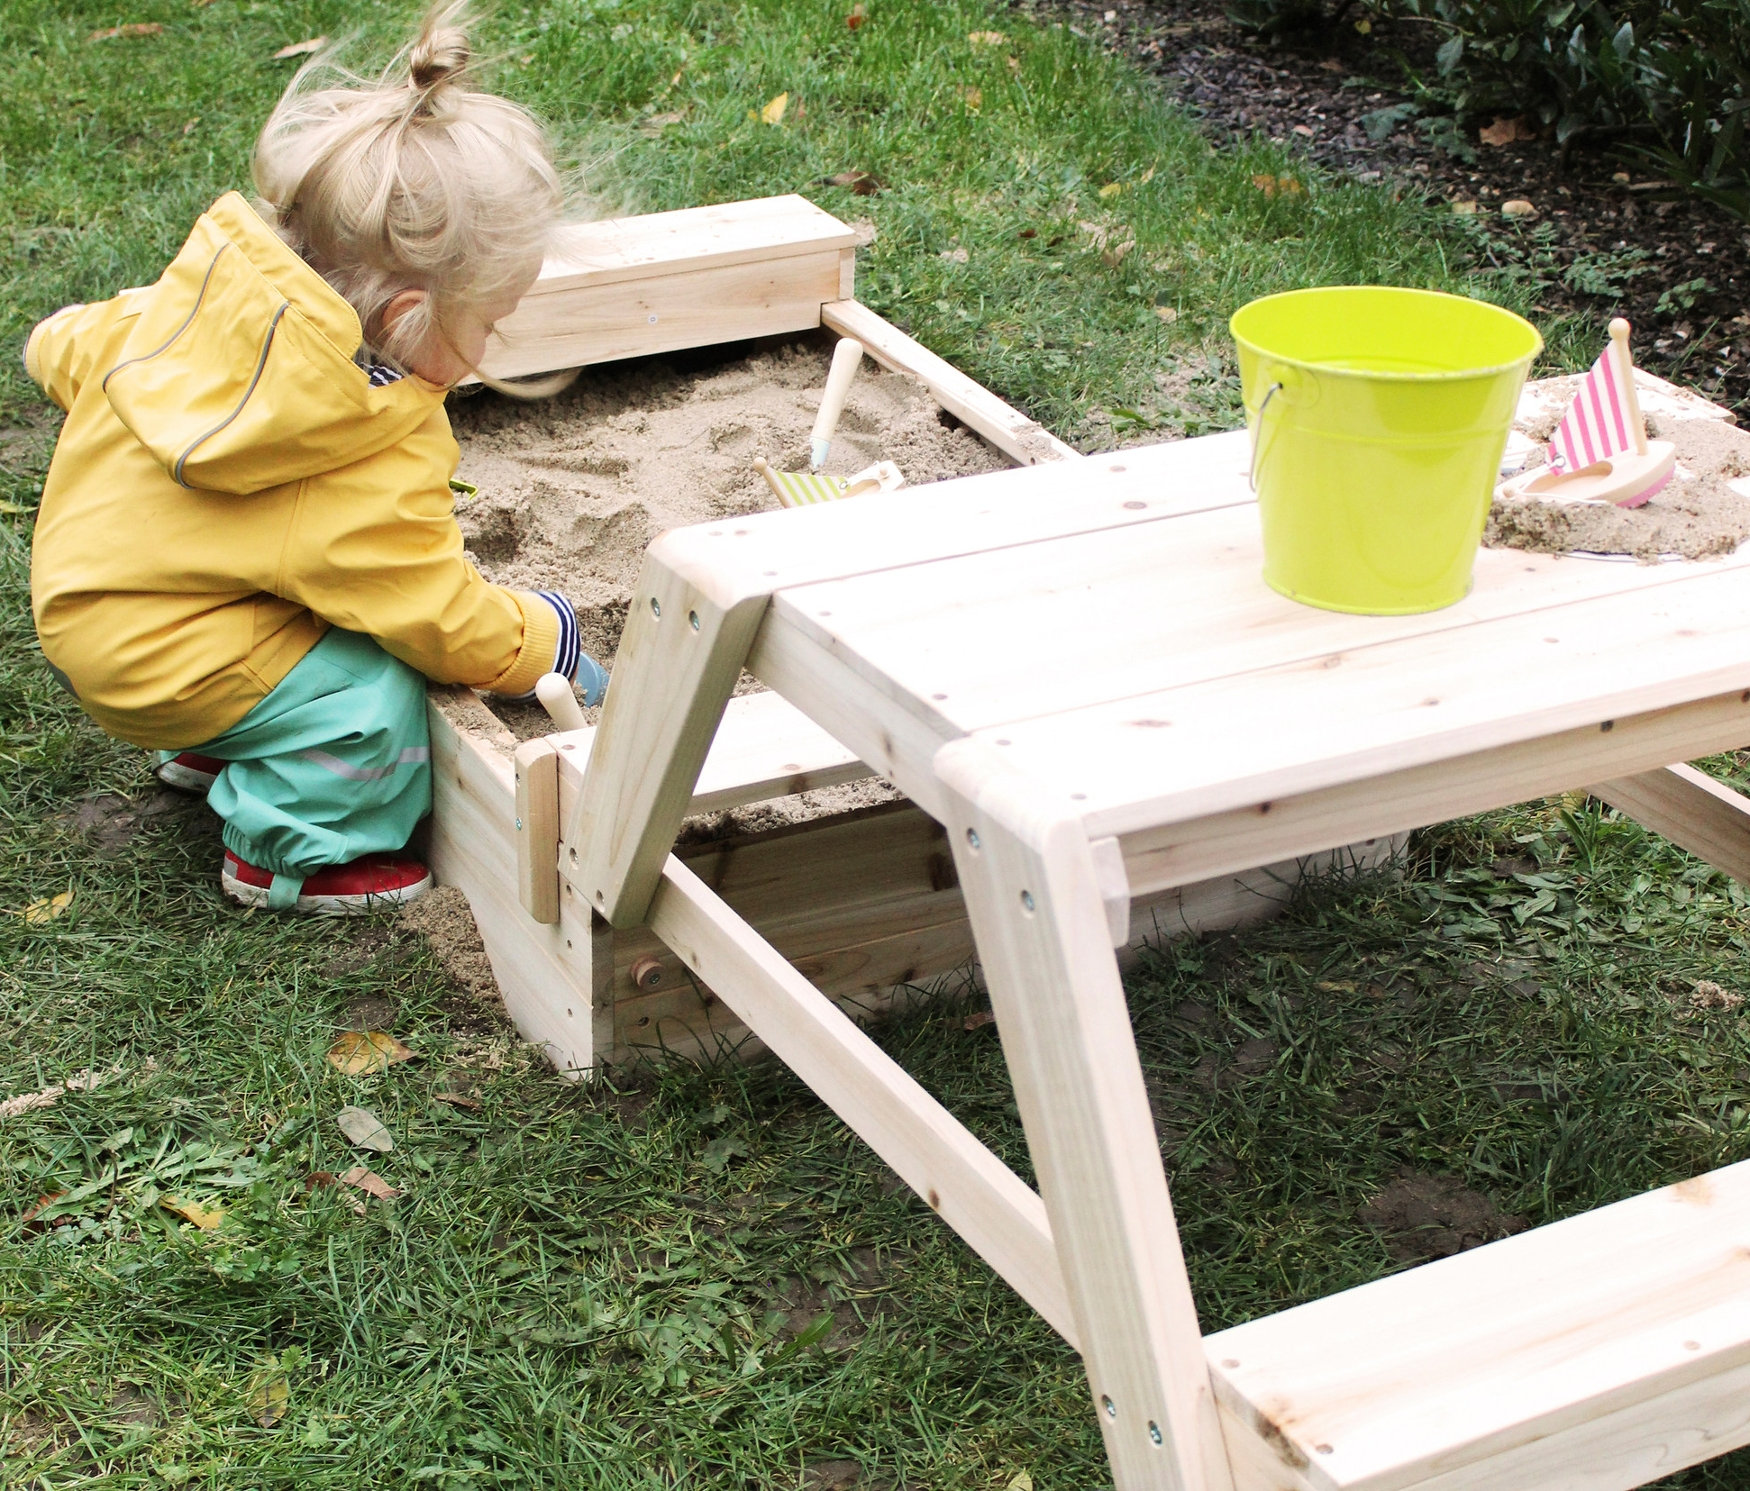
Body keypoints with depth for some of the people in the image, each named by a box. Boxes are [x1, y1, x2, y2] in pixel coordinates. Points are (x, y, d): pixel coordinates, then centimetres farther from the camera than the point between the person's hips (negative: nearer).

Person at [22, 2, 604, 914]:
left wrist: (65, 342, 33)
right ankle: (286, 855, 5)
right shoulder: (379, 472, -29)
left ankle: (210, 749, 29)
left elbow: (75, 353, 9)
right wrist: (550, 642, -1)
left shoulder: (202, 289, -9)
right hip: (154, 666, -9)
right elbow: (446, 622, -20)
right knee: (379, 702, -15)